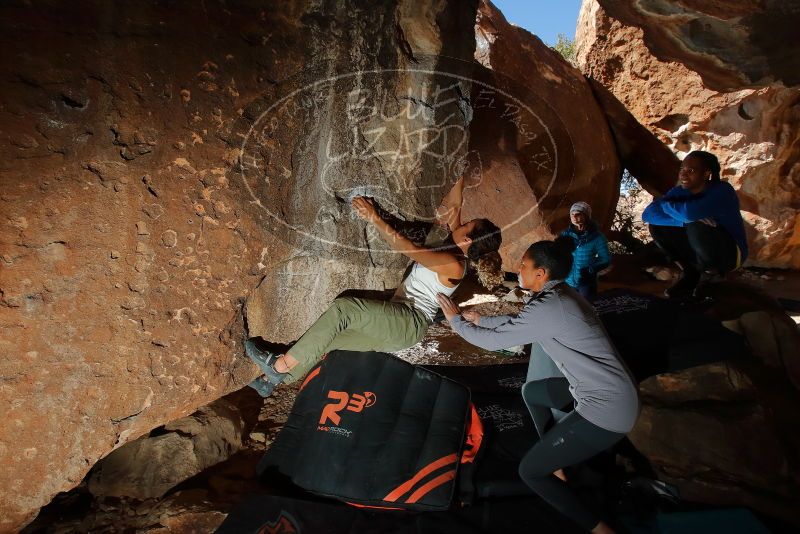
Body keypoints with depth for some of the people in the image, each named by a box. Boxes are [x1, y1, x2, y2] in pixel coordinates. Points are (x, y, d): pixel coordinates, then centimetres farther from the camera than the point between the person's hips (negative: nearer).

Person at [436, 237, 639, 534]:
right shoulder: (561, 295, 7)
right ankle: (556, 466, 35)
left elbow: (492, 341, -13)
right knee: (531, 391, 27)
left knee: (529, 471, 2)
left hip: (606, 409, -9)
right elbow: (518, 322, 22)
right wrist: (480, 319, 25)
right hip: (612, 393, 10)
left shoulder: (548, 307, -22)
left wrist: (456, 320, 2)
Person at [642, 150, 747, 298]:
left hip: (729, 253, -6)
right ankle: (690, 273, -2)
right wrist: (684, 221, -33)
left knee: (697, 228, -35)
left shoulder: (722, 191, -24)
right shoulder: (680, 191, -7)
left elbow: (690, 212, -44)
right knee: (656, 225, -12)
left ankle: (710, 276, -6)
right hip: (698, 252, 6)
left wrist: (664, 204, -22)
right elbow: (648, 214, -19)